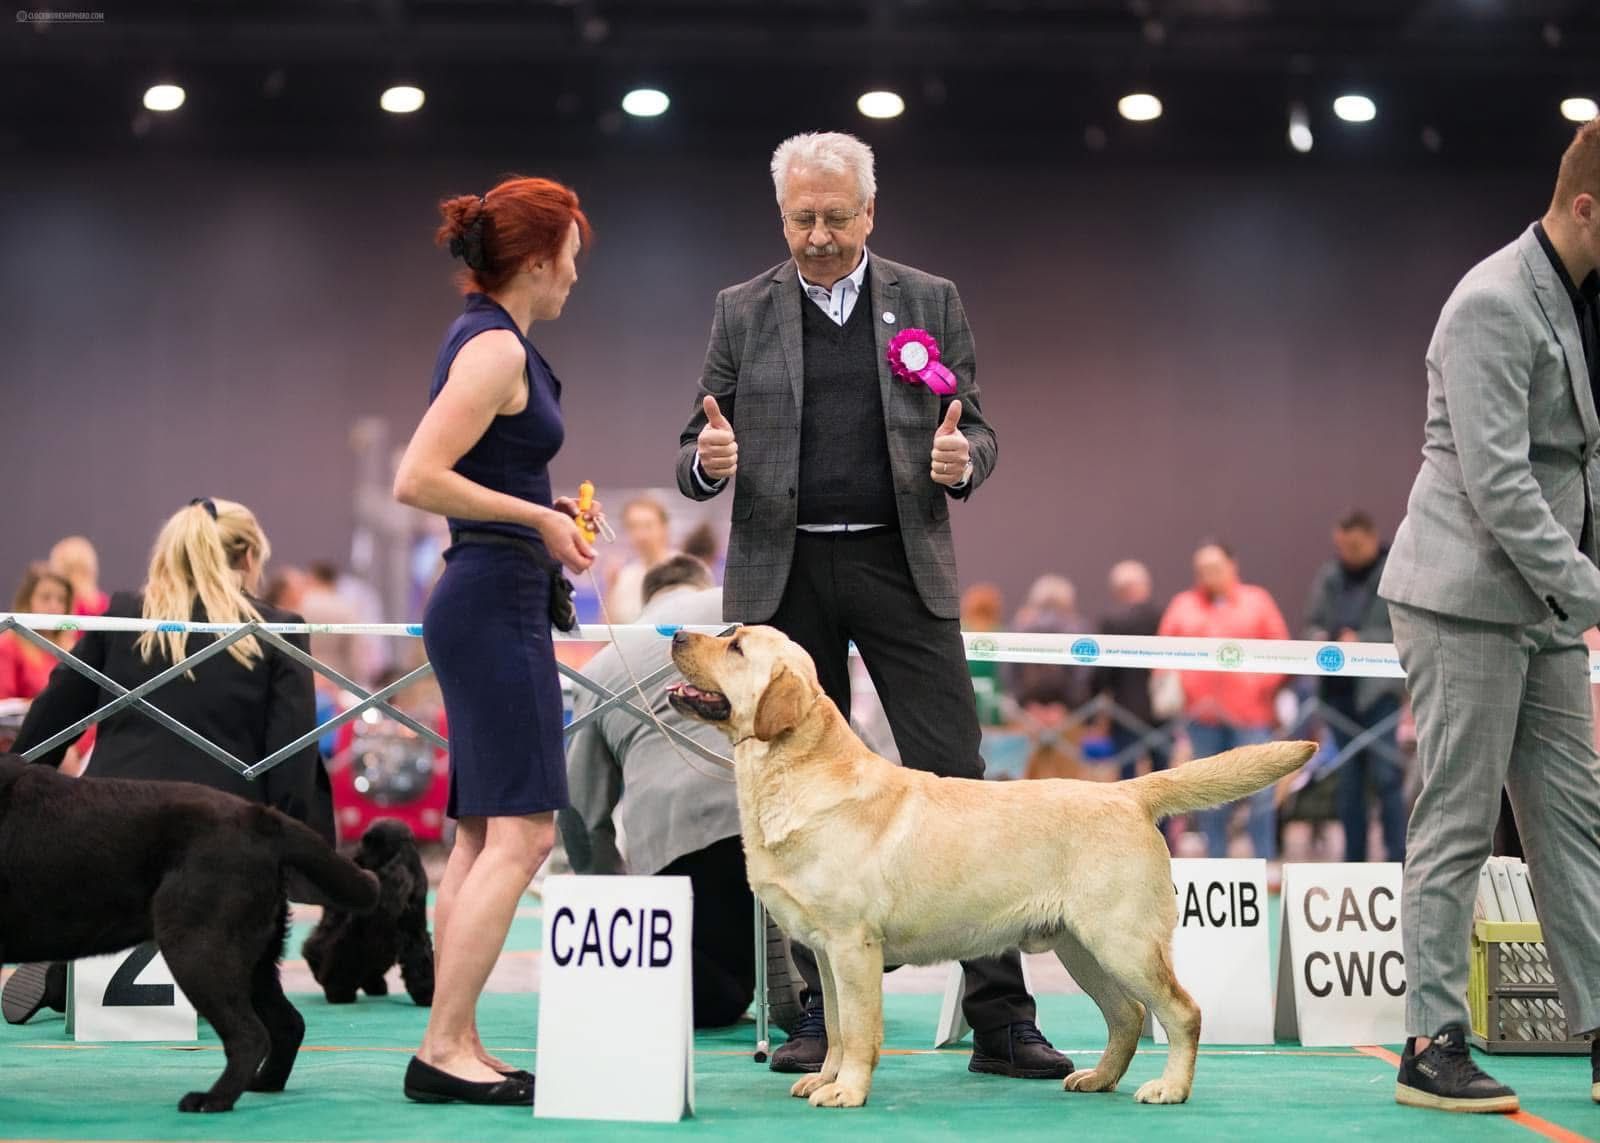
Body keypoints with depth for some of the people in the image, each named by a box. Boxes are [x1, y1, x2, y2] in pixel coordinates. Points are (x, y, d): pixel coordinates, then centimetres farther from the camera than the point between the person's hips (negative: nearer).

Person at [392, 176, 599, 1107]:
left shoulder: (491, 340, 16)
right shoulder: (496, 348, -13)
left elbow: (467, 473, 24)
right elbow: (417, 480, -21)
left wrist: (545, 509, 16)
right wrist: (537, 518, -15)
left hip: (486, 604, 11)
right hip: (495, 602, -11)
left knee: (483, 835, 10)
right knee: (522, 831, -11)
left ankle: (457, 1045, 12)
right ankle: (444, 1048, -11)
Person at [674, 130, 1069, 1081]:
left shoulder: (931, 303, 9)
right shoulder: (743, 312, 8)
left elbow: (978, 435, 9)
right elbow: (697, 460, 8)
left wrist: (964, 458, -14)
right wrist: (709, 460, -15)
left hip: (902, 565, -1)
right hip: (784, 573, 1)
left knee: (955, 778, -6)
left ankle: (1001, 1017, -4)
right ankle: (823, 1016, 11)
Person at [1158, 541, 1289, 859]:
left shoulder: (1257, 601, 9)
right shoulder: (1183, 605, 13)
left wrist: (1265, 684, -7)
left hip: (1249, 712, -2)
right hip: (1202, 714, 2)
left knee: (1261, 792, -8)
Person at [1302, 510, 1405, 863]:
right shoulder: (1329, 577, 12)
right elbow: (1313, 622, 19)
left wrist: (1361, 642, -17)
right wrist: (1319, 639, -2)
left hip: (1378, 686, -6)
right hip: (1338, 686, 6)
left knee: (1386, 774, -11)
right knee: (1348, 780, 9)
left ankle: (1398, 858, -10)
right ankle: (1353, 863, 14)